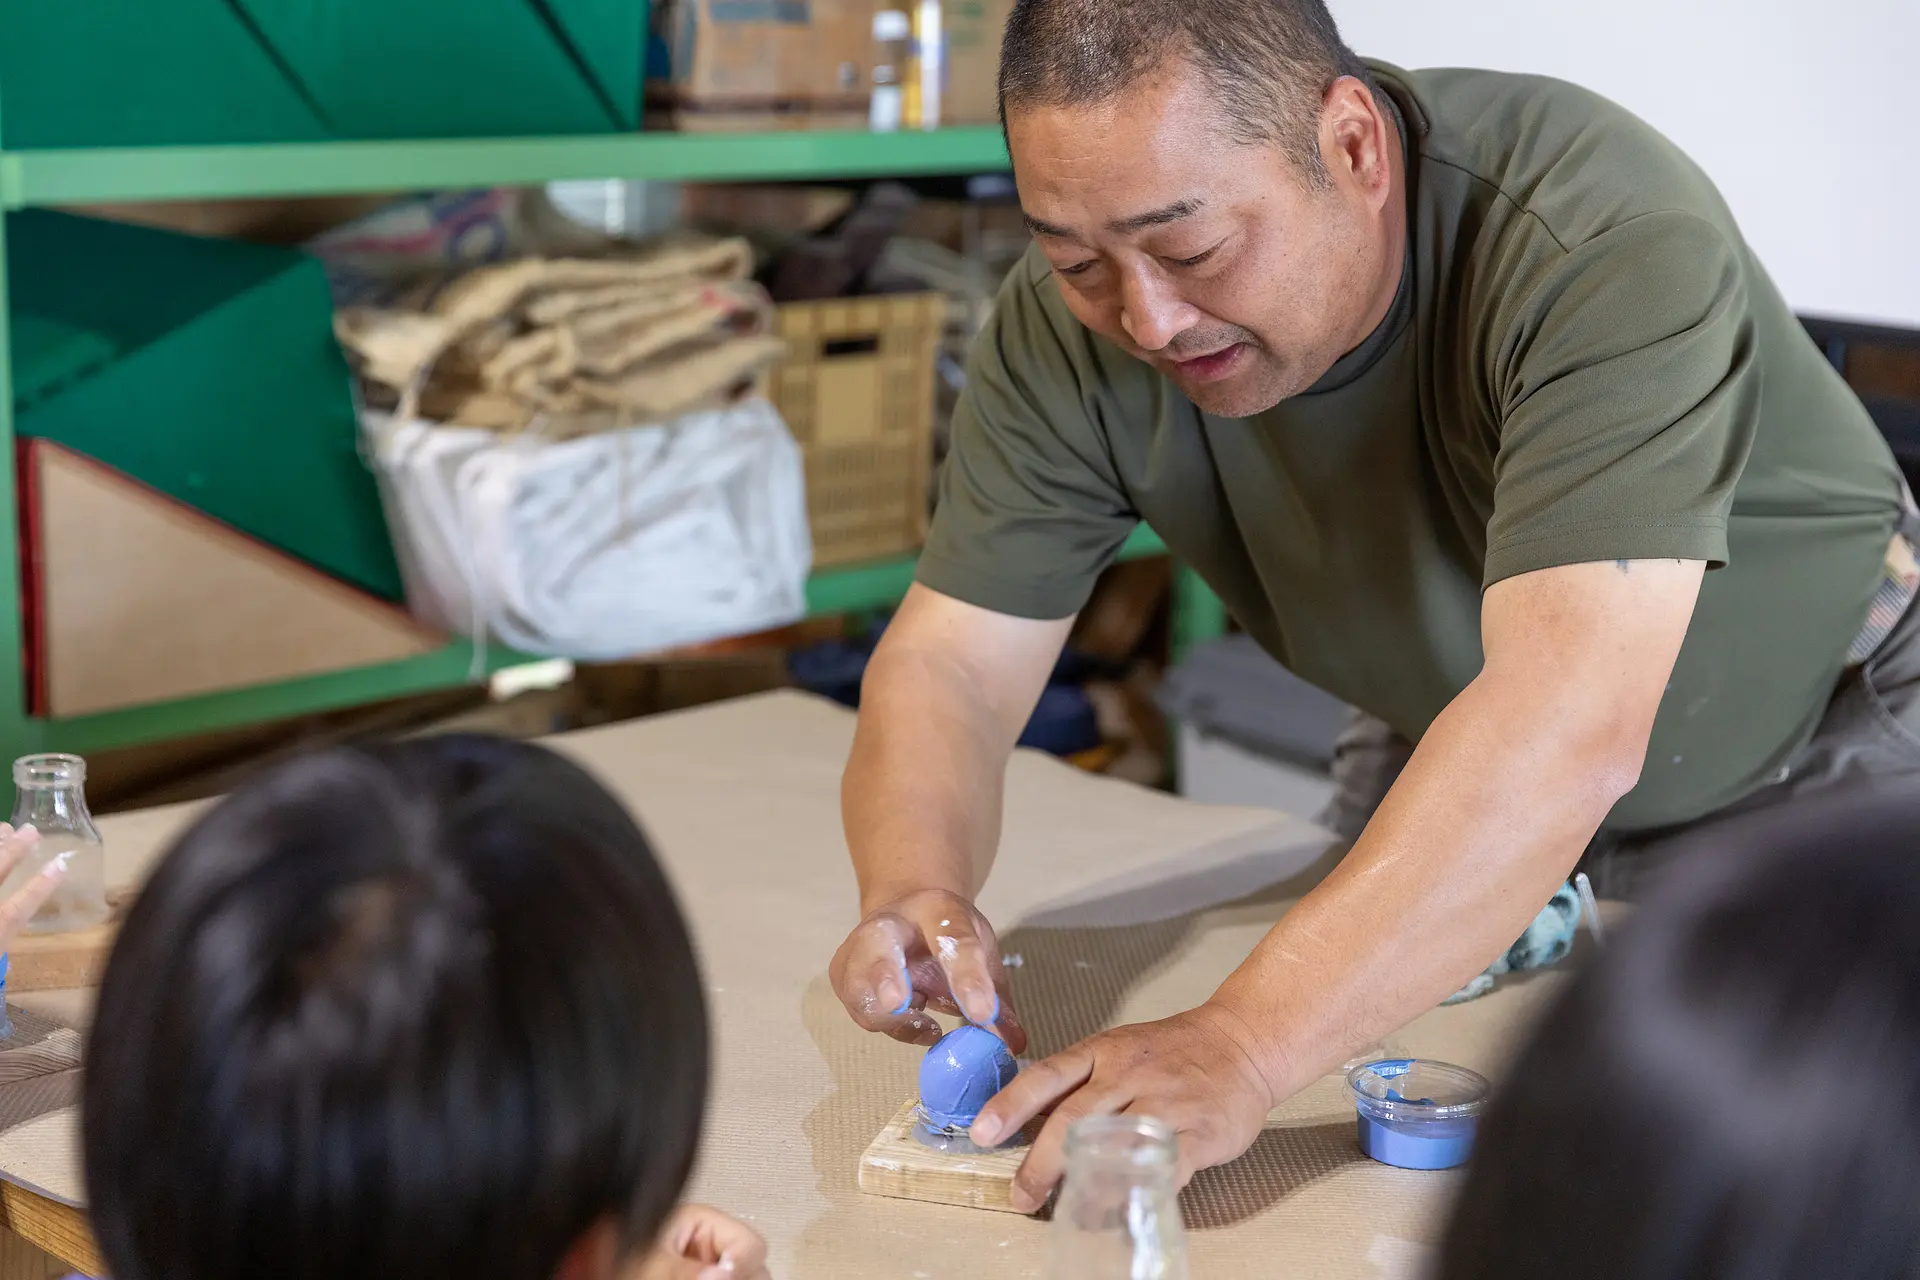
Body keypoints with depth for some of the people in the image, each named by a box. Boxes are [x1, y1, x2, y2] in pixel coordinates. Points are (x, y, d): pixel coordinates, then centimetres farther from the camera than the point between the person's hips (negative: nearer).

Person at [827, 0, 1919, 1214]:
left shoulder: (1607, 242, -37)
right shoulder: (1070, 327, -21)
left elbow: (1570, 717, -47)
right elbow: (955, 662, -17)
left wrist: (1241, 1046, -55)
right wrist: (916, 892, -40)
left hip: (1815, 751, -3)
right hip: (1476, 801, 3)